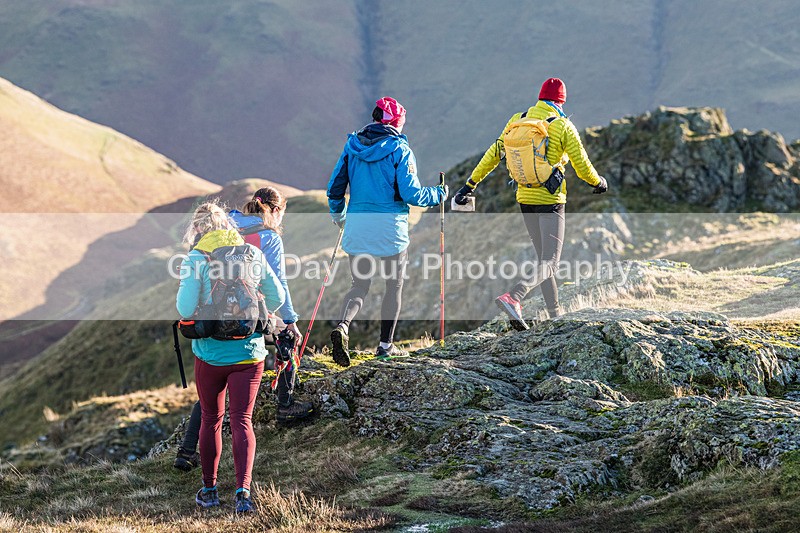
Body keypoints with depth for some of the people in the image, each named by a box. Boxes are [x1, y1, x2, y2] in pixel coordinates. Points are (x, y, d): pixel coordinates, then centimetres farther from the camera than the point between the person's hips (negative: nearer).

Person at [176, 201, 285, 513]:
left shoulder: (196, 259, -10)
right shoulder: (253, 254, 0)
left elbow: (185, 309, -16)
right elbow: (277, 297, 6)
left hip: (211, 353, -1)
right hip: (250, 351, 2)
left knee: (210, 420, 15)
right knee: (242, 420, 3)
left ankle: (209, 490, 24)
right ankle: (243, 490, -13)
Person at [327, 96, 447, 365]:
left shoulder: (353, 145, 5)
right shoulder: (399, 149, -8)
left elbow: (335, 186, 7)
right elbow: (410, 193, -12)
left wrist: (337, 214, 26)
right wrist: (438, 195, 6)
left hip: (356, 225, 4)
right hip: (390, 227, -4)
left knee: (360, 285, 12)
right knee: (394, 285, 13)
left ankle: (343, 326, -15)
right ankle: (386, 345, 17)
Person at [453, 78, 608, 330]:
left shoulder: (518, 120, 4)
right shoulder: (563, 126, -8)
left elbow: (494, 154, 5)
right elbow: (582, 167, -5)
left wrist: (470, 184, 10)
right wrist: (598, 182, 16)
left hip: (525, 198, 6)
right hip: (550, 200, -5)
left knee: (544, 259, 16)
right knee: (549, 263, -7)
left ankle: (555, 315, 17)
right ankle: (513, 297, -31)